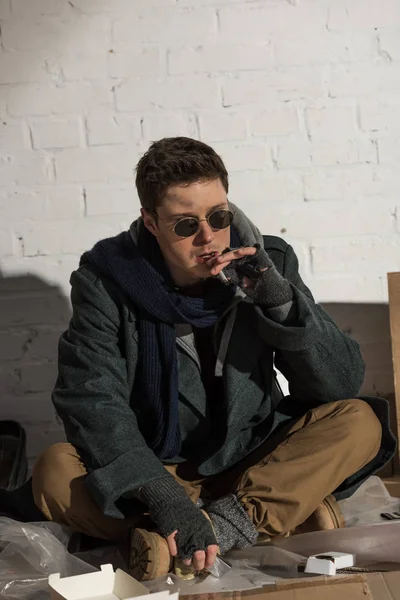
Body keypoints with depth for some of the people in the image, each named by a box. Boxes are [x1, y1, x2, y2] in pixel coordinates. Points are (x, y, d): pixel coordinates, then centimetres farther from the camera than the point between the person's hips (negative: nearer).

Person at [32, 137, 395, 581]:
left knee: (359, 422, -21)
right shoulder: (108, 279, -12)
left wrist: (280, 301, -25)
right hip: (157, 470, 0)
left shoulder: (266, 262, -7)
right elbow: (90, 399, -22)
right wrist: (162, 495, -36)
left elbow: (344, 385, -9)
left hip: (253, 465, 1)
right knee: (56, 474, -28)